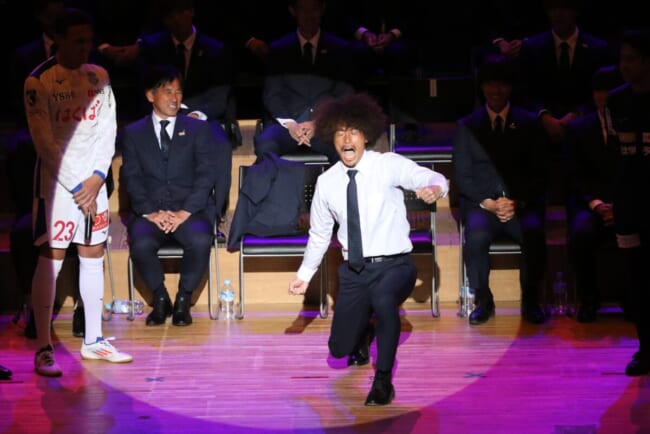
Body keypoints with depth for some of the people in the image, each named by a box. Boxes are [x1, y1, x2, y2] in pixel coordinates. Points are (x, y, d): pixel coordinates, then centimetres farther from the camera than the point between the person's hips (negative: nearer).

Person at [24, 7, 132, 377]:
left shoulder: (98, 77, 9)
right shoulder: (39, 81, -9)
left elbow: (107, 129, 8)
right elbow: (45, 140, -12)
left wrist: (97, 177, -5)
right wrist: (76, 185, -12)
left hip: (94, 180, 6)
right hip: (57, 180, -5)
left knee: (94, 256, 9)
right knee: (51, 260, -7)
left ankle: (93, 340, 19)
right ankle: (44, 350, -6)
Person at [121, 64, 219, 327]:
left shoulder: (198, 129, 13)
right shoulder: (132, 133, 14)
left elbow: (205, 175, 2)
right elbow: (132, 178, 4)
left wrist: (185, 212, -13)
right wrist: (150, 212, -13)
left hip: (190, 210, 0)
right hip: (149, 211, 0)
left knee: (200, 241, -33)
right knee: (141, 244, -33)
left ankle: (183, 300, -9)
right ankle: (160, 299, -6)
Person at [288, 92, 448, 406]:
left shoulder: (389, 166, -10)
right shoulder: (327, 183, 1)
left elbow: (434, 178, -26)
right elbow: (319, 234, 15)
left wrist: (433, 188, -49)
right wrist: (304, 274, 15)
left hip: (394, 265, -4)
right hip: (354, 271, 4)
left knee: (382, 297, -38)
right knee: (340, 348, 8)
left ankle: (383, 381, -19)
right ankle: (364, 334, 48)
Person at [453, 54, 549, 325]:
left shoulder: (529, 124, 11)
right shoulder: (467, 126, 11)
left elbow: (539, 173, 6)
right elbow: (462, 176, 5)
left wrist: (518, 202, -11)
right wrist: (488, 202, -11)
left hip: (522, 204, 0)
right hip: (481, 204, 0)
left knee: (533, 233, -33)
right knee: (476, 234, -34)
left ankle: (530, 301, -16)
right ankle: (483, 300, -17)